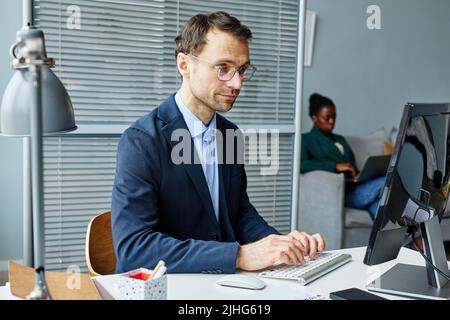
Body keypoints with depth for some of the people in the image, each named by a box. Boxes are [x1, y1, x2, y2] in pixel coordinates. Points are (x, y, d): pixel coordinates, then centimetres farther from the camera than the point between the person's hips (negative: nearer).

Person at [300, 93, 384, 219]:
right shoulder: (306, 140, 9)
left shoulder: (340, 140, 32)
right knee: (385, 183, -26)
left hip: (356, 185, 6)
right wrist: (336, 166, -16)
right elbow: (301, 164, -10)